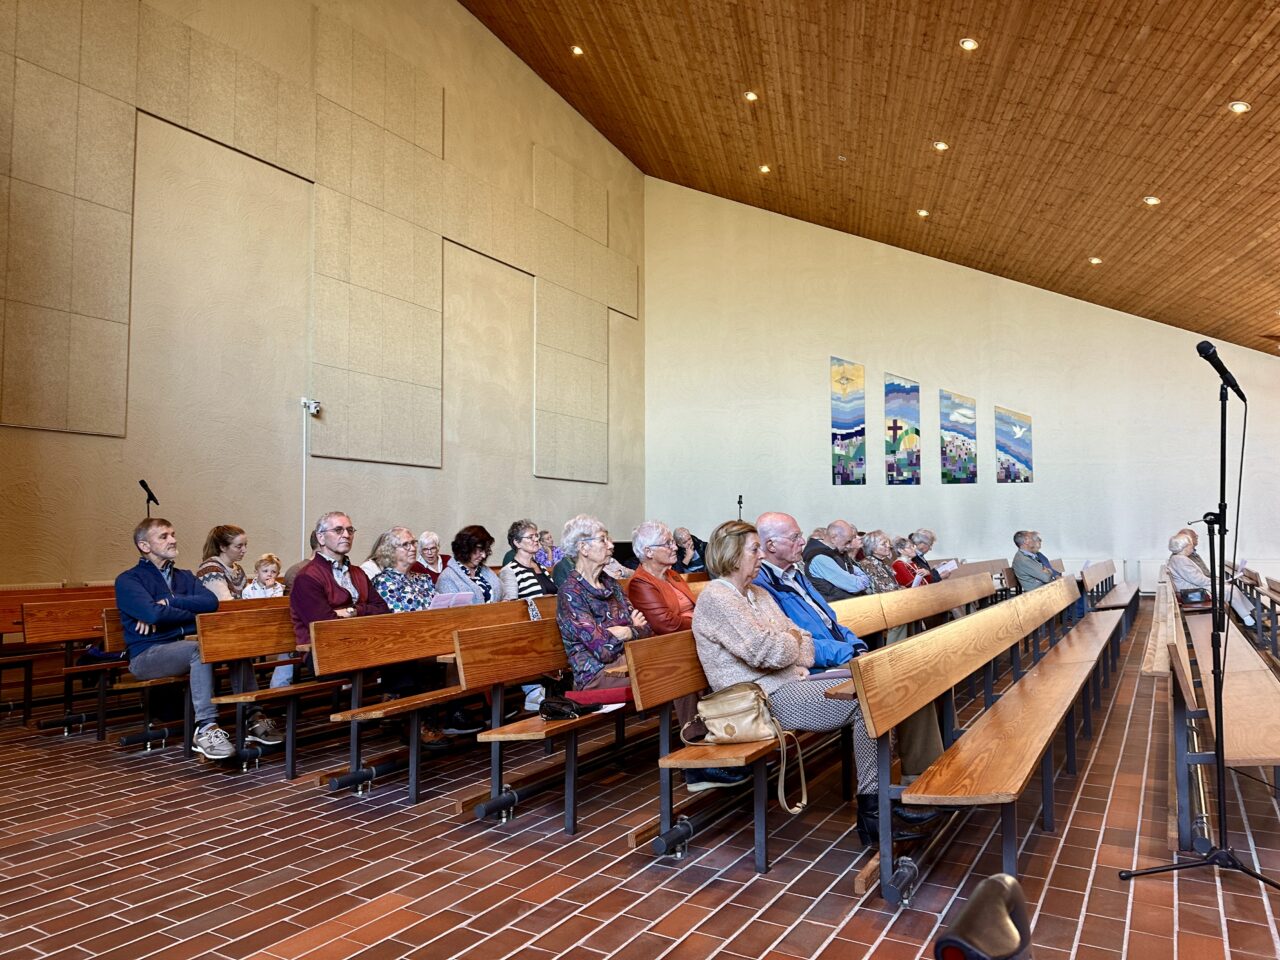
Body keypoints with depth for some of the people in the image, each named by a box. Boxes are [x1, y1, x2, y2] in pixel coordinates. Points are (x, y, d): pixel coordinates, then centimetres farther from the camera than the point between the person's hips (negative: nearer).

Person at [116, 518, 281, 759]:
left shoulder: (184, 577, 19)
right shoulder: (128, 580, 2)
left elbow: (211, 601, -2)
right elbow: (153, 614, -17)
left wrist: (168, 603, -12)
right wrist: (196, 616, -5)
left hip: (182, 647, 6)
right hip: (146, 655, -6)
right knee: (200, 648, -34)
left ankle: (252, 718, -18)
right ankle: (205, 728, -39)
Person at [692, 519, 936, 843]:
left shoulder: (758, 593, 18)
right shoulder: (715, 598, -13)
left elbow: (801, 637, 15)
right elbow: (763, 650, -22)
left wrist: (791, 648, -9)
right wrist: (794, 645, -2)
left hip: (790, 682, 9)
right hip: (767, 699, -9)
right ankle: (872, 809, -6)